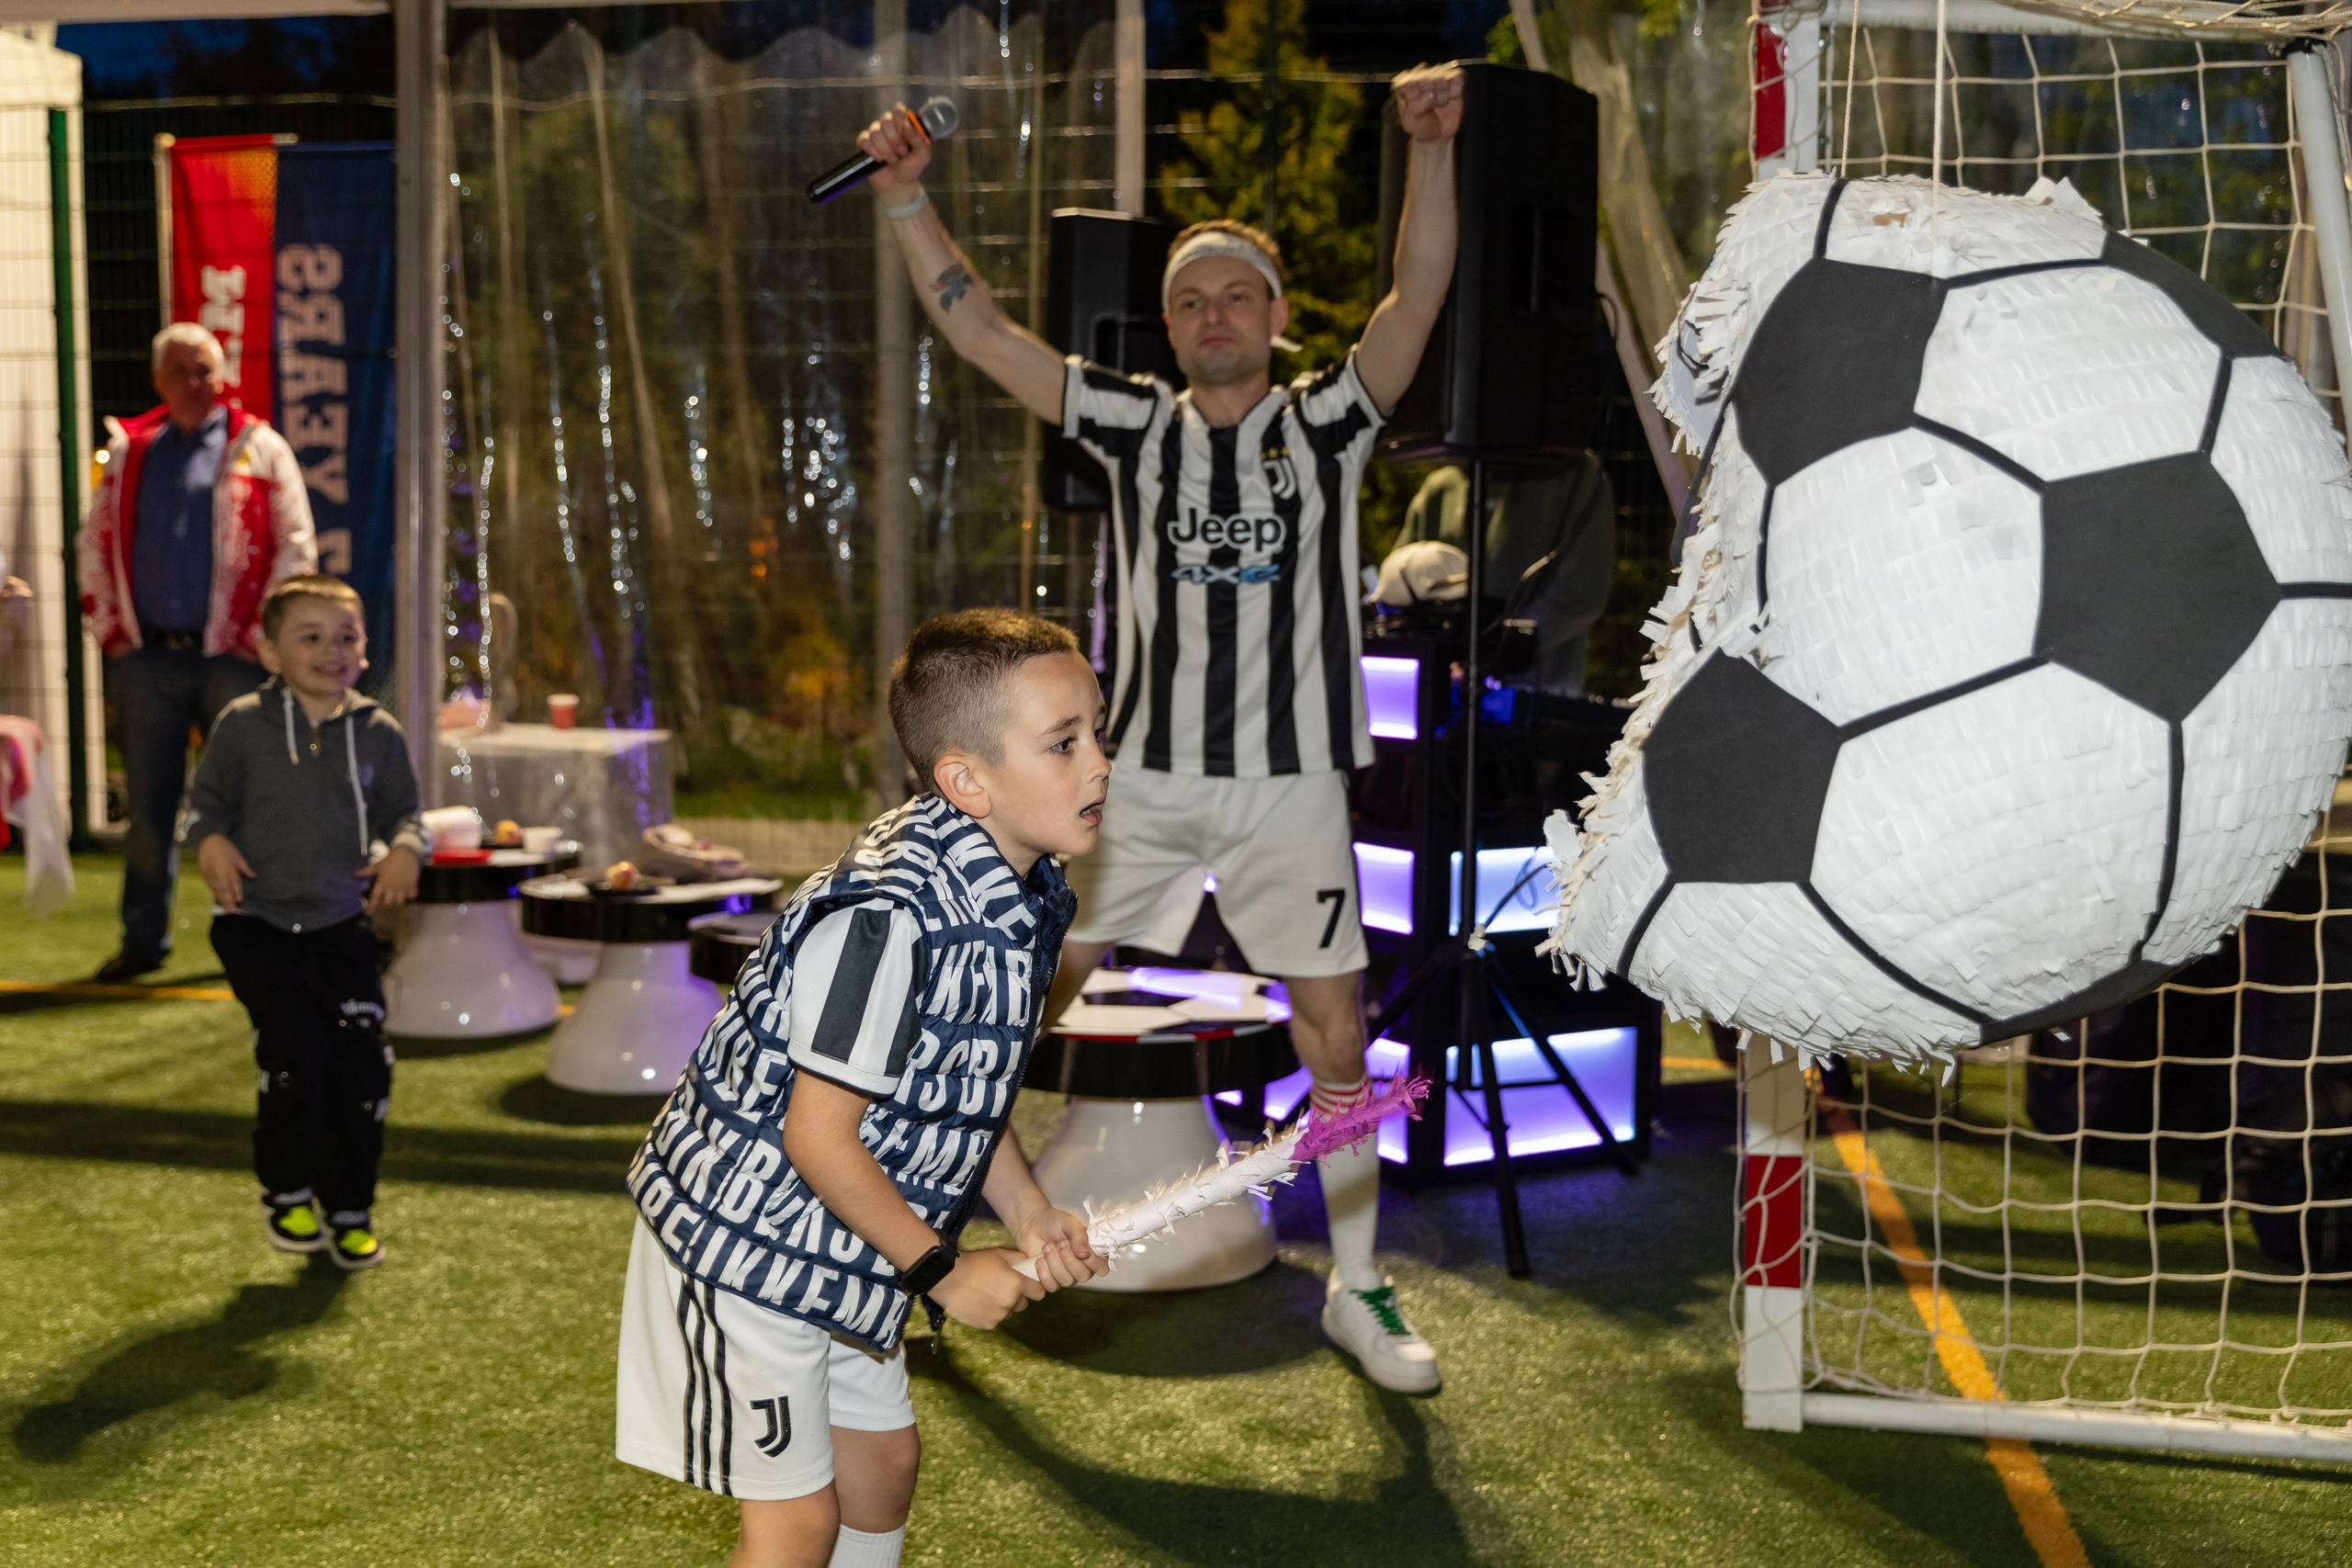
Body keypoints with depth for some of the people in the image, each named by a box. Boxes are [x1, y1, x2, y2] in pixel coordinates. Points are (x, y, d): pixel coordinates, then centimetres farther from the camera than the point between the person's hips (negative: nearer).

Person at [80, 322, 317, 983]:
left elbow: (295, 546, -2)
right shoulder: (128, 451, 11)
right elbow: (96, 544, 15)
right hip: (147, 657, 3)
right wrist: (110, 628, 7)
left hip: (229, 656, -3)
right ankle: (143, 938, 18)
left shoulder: (258, 448, 2)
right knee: (148, 804, 8)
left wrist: (259, 635, -6)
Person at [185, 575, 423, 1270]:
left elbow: (402, 810, 10)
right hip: (255, 920, -3)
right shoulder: (242, 724, -3)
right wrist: (211, 842, -16)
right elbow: (206, 800, 4)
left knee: (362, 1059, -3)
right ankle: (287, 1194, 8)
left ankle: (350, 1210, 15)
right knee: (295, 1046, -16)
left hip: (341, 924, 3)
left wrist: (405, 849, -11)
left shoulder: (379, 732, 3)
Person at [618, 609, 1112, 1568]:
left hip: (843, 1253, 9)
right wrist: (945, 1270, -16)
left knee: (881, 1460, 20)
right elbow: (818, 1139, -27)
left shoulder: (1025, 895, -3)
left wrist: (1028, 1212, -2)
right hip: (744, 1243, -9)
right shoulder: (889, 921, -32)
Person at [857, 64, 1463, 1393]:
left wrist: (1432, 148, -26)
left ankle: (1360, 1287, 18)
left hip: (1289, 780, -1)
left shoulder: (1328, 421, 2)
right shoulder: (1137, 425, 6)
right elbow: (977, 328, 2)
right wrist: (906, 195, -7)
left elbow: (1420, 299, -13)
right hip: (1140, 771, 2)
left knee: (1334, 1029, 2)